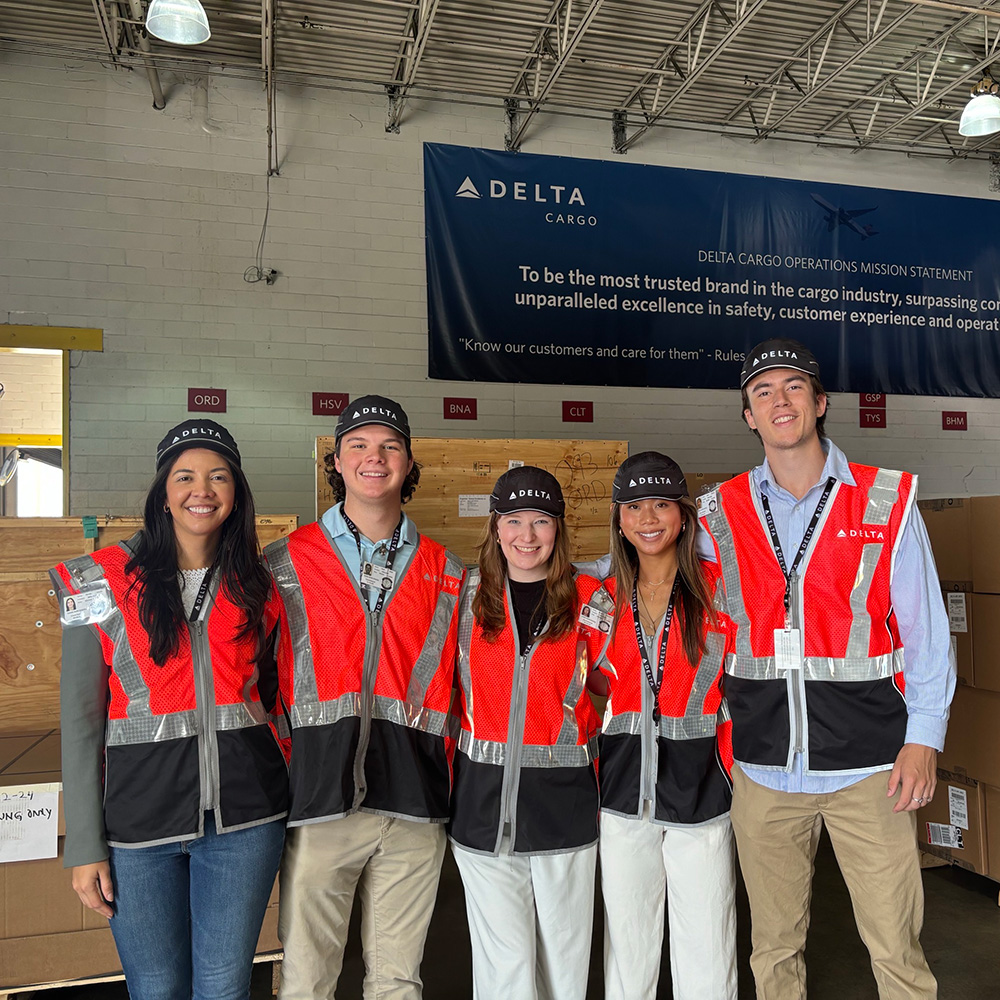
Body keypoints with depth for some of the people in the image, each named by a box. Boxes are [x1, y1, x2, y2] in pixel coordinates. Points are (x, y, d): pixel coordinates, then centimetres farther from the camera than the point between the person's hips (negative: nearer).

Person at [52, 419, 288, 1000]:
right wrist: (85, 846, -3)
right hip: (139, 819, -1)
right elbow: (81, 720, -1)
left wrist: (278, 818, 10)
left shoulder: (257, 588, 4)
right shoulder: (103, 583, -2)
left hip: (244, 819, 2)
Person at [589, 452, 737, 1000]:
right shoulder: (606, 595, 5)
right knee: (627, 945, 13)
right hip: (623, 788, 3)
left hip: (700, 787, -2)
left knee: (706, 955, 6)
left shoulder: (718, 588, -3)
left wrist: (738, 772, -7)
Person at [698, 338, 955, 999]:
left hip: (868, 766, -1)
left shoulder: (887, 500, 0)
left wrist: (923, 736, -4)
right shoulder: (721, 514, 5)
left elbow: (924, 628, 2)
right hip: (762, 768, 2)